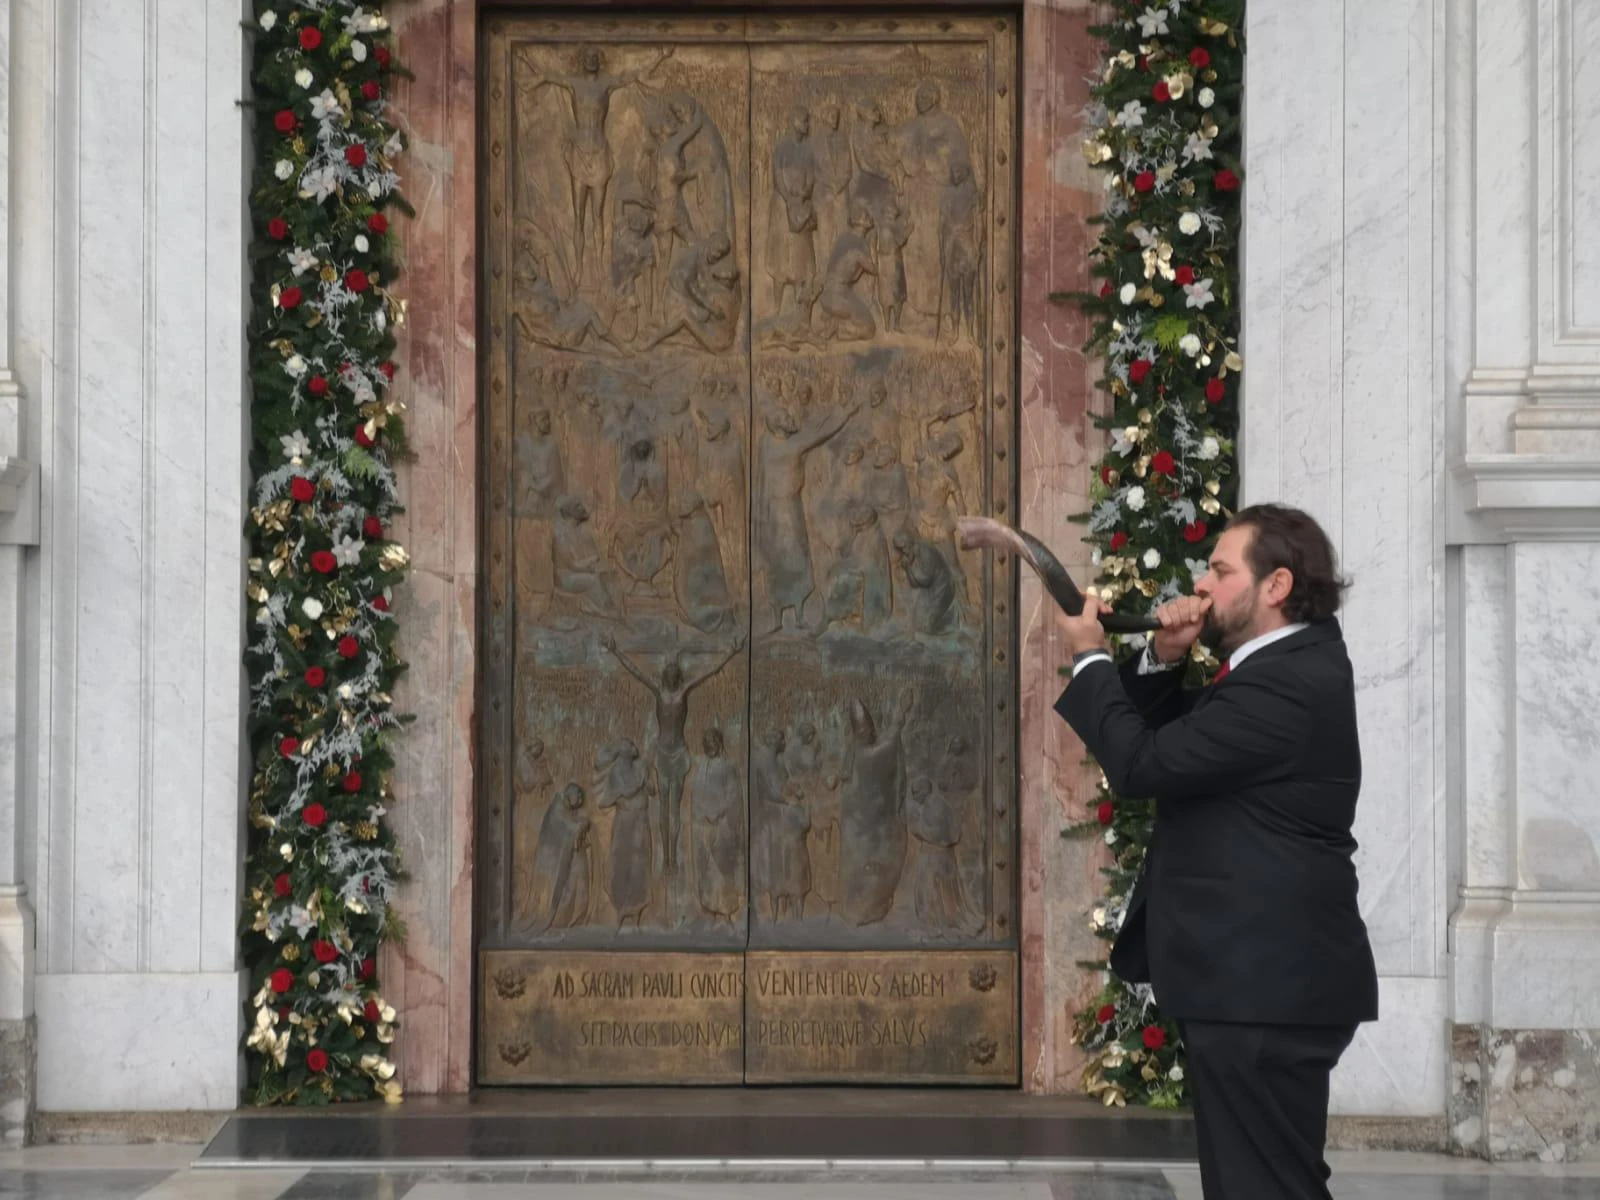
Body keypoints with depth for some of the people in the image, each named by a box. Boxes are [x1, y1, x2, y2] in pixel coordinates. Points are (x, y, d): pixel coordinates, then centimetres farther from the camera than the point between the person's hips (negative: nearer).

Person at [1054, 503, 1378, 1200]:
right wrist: (1162, 662, 1)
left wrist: (1090, 658, -8)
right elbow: (1167, 738, 20)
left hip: (1263, 983, -11)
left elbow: (1141, 765, -22)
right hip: (1264, 976, 11)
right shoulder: (1289, 663, 13)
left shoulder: (1284, 685, -21)